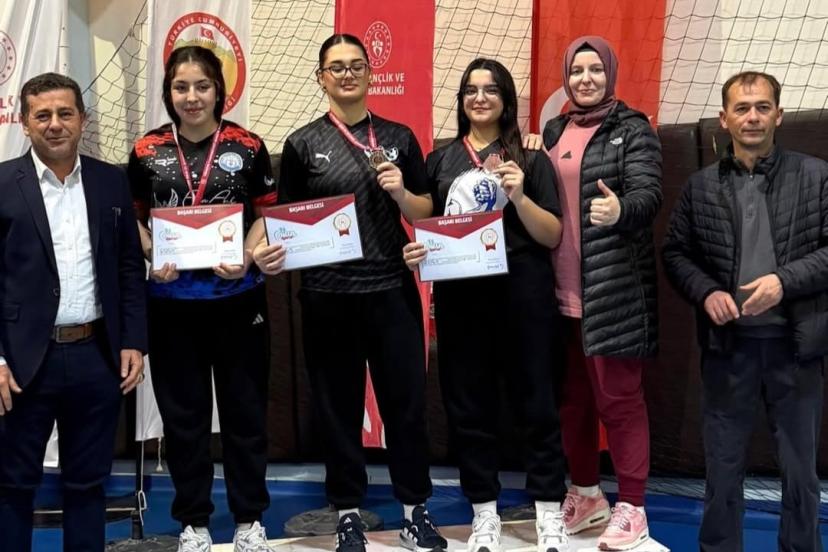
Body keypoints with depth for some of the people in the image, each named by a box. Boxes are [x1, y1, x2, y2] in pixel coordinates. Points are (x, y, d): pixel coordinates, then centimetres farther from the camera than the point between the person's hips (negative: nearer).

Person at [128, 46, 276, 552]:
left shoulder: (247, 146, -2)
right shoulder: (147, 151, 2)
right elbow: (133, 220, 8)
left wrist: (247, 258, -15)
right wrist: (152, 258, -10)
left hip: (238, 297, -1)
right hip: (172, 300, 1)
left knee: (245, 406, 8)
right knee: (182, 411, 9)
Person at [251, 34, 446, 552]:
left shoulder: (399, 137, 7)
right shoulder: (303, 143, 3)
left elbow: (426, 213, 10)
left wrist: (400, 192, -11)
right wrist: (268, 251, -16)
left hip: (393, 289, 1)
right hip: (328, 293, -1)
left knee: (407, 400, 6)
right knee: (339, 407, 8)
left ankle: (416, 510, 21)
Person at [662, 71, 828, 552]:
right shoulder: (701, 187, 5)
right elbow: (676, 253, 7)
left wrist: (784, 281, -18)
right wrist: (706, 293, -10)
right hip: (728, 344, 1)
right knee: (723, 466, 12)